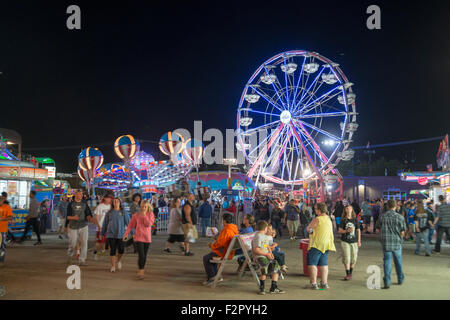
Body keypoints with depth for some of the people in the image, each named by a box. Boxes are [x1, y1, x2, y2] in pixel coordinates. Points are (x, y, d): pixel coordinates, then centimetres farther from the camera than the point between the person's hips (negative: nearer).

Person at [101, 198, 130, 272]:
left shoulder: (123, 213, 4)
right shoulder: (109, 213, 8)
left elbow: (128, 222, 3)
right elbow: (105, 224, 16)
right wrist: (102, 234, 19)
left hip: (121, 234, -1)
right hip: (111, 234, 1)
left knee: (121, 250, -8)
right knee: (112, 250, -1)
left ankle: (119, 260, 23)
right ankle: (113, 266, 11)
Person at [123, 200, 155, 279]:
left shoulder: (150, 214, 3)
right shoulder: (136, 215, 2)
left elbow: (149, 224, -10)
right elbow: (131, 225, 4)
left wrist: (144, 216, -14)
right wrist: (126, 233, -5)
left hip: (147, 238, 2)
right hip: (138, 237, -2)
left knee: (144, 256, 10)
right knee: (141, 255, -11)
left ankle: (140, 270, 26)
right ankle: (140, 273, -1)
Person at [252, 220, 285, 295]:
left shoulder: (265, 236, 18)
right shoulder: (258, 237, -12)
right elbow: (256, 250, -18)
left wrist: (270, 253, 7)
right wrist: (266, 254, -14)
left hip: (266, 256, 9)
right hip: (259, 257, -9)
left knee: (276, 265, -6)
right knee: (264, 266, -33)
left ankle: (274, 288, -3)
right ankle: (262, 288, -18)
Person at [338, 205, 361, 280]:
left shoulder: (355, 219, 2)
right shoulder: (343, 220, -1)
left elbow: (358, 230, 8)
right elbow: (340, 230, -1)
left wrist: (359, 240, 5)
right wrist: (347, 230, -17)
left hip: (354, 241, 2)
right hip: (345, 241, -2)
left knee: (354, 258, 6)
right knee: (346, 258, -5)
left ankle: (351, 272, 27)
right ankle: (348, 274, 5)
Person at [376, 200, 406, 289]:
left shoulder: (382, 217, -6)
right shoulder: (400, 217, -8)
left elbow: (378, 227, 7)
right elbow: (402, 232, -4)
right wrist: (399, 239, 14)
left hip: (386, 243, 0)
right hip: (397, 243, 0)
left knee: (387, 262, 5)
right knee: (398, 261, 18)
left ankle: (387, 282, 0)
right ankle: (400, 279, 33)